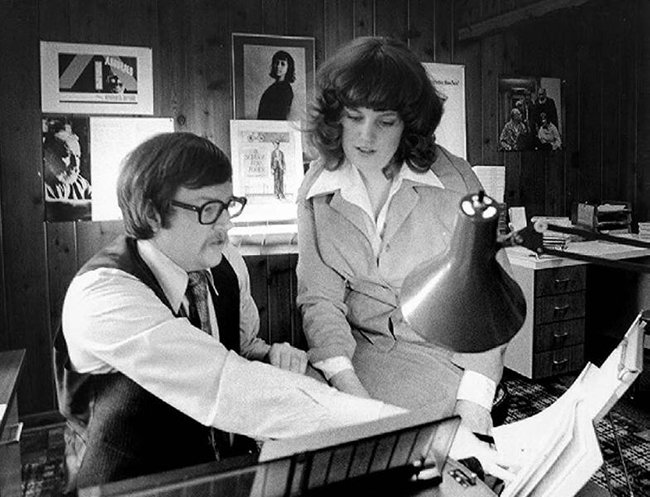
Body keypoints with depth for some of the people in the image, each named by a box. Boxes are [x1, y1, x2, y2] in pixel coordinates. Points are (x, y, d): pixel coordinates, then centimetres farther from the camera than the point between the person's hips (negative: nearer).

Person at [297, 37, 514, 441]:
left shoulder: (453, 180, -9)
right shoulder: (317, 188, -1)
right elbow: (319, 297, -5)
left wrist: (474, 403, -17)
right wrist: (345, 381, -21)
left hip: (445, 350, -2)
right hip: (359, 348, 3)